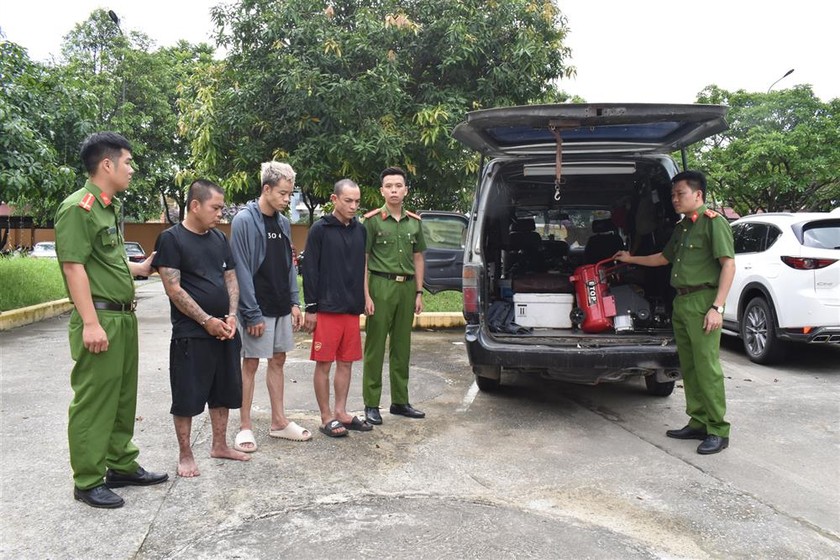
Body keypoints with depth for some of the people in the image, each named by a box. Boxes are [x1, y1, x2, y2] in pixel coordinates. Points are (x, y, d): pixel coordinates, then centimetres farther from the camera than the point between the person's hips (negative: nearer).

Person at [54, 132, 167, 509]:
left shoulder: (109, 207, 15)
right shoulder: (78, 207, -12)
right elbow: (74, 266, -18)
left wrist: (140, 269, 30)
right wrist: (91, 323, -22)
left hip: (123, 317, 9)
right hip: (99, 318, -9)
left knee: (123, 397, 16)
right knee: (93, 401, -1)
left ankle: (122, 466, 28)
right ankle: (87, 482, 10)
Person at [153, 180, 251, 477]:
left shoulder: (219, 238, 10)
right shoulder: (171, 238, -9)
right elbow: (173, 289, -14)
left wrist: (231, 316, -3)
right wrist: (207, 321, -16)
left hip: (224, 330, 7)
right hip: (190, 334, -6)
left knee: (223, 392, 15)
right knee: (187, 396, 2)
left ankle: (219, 445, 30)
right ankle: (185, 455, 17)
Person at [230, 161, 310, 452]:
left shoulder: (283, 223, 10)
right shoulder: (244, 220, -12)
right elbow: (241, 271, -16)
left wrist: (294, 302, 6)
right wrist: (252, 314, -18)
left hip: (282, 308, 7)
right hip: (258, 309, -7)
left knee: (278, 361, 13)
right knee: (251, 363, 2)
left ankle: (279, 422, 23)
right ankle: (245, 426, 14)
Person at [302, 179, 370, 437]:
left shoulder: (360, 230, 10)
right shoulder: (320, 230, -6)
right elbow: (310, 271, -7)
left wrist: (362, 302, 13)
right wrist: (311, 309, -10)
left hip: (352, 309, 5)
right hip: (327, 309, -5)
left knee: (346, 363, 11)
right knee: (324, 364, 2)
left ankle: (341, 413, 22)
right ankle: (326, 418, 12)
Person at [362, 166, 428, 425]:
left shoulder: (414, 222, 11)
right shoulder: (372, 220, -3)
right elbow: (362, 260, -5)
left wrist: (419, 292, 10)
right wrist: (366, 295, -12)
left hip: (407, 287, 5)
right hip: (381, 286, -5)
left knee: (402, 347, 12)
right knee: (375, 347, 0)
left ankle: (400, 401, 23)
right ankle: (371, 404, 8)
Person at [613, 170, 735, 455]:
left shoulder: (713, 222, -7)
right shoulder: (682, 226, 19)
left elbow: (728, 264, -14)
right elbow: (665, 257, 33)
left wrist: (717, 307, -19)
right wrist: (631, 259, 37)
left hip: (702, 300, -9)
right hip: (681, 302, 9)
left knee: (707, 366, -9)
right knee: (688, 367, 11)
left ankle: (718, 431, -2)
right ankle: (698, 423, 19)